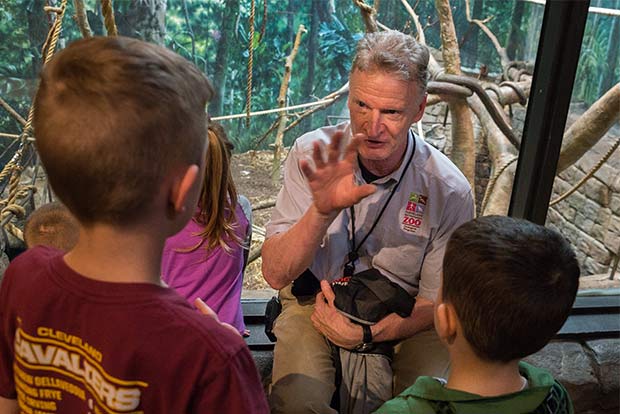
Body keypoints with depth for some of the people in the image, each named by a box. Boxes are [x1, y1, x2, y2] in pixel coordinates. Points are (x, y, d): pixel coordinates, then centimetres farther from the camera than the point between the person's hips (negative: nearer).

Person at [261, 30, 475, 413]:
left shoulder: (449, 190, -17)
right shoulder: (312, 155, -16)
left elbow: (436, 303, -5)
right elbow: (275, 274, -19)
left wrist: (367, 334, -20)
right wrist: (322, 210, -36)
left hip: (403, 316, 1)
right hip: (316, 302, 0)